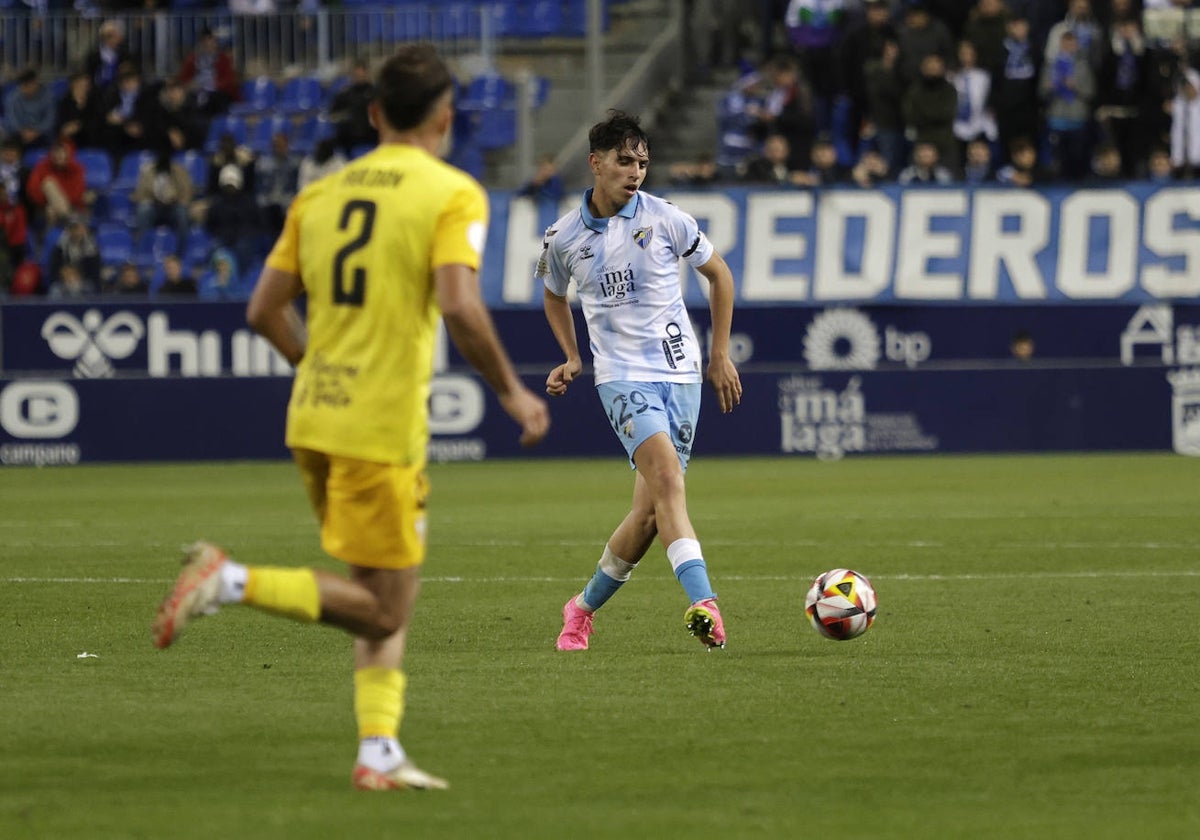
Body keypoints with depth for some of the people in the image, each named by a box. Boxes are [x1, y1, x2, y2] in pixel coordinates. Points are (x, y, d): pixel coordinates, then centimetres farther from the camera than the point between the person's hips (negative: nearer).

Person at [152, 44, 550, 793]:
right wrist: (511, 392, -8)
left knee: (388, 597, 17)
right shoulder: (453, 195, -6)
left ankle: (380, 752, 10)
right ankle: (233, 582, -16)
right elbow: (459, 307, -20)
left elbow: (265, 310, 12)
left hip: (315, 420, 7)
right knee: (383, 611, -1)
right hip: (384, 427, -7)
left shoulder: (322, 195, 12)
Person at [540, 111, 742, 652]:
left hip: (680, 372, 2)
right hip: (622, 377, -2)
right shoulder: (563, 237, 3)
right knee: (666, 474, -26)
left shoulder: (666, 220, 0)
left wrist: (720, 355, 13)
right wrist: (572, 358, 12)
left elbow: (718, 275, 14)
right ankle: (702, 602, -39)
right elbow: (554, 296, 25)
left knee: (651, 510, 0)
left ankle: (586, 606, 22)